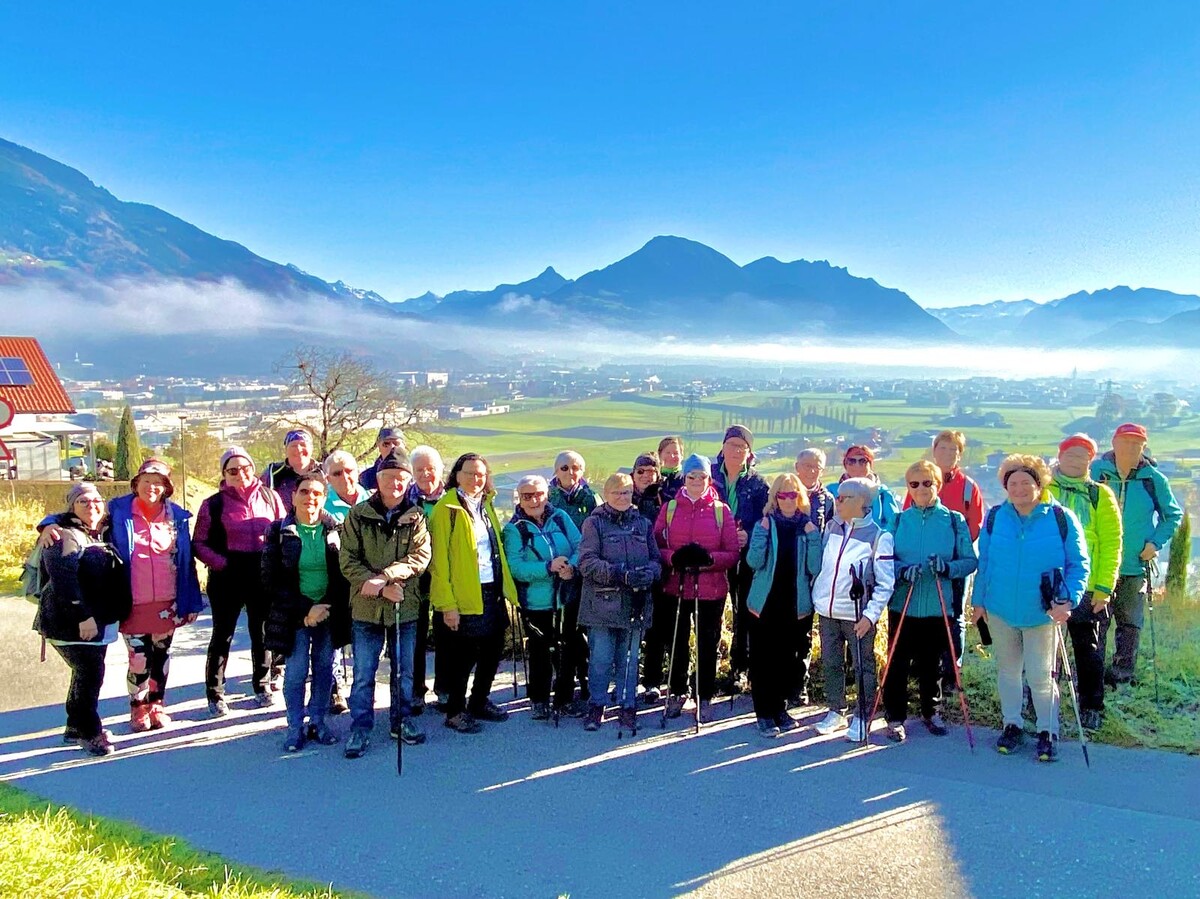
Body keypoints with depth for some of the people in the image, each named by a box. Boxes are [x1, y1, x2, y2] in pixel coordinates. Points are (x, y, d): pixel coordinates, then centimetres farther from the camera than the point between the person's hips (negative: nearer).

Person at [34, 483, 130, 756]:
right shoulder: (65, 536, -12)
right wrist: (83, 616, -24)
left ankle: (76, 727, 29)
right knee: (90, 674, -6)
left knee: (86, 673, 16)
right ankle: (89, 732, 6)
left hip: (101, 620, 8)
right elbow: (63, 581, -21)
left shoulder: (104, 534, 12)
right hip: (72, 622, -8)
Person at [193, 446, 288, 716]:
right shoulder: (213, 504, -1)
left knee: (263, 632, 13)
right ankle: (215, 694, 17)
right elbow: (199, 544, -1)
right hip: (227, 577, -2)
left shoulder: (270, 497, 5)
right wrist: (221, 563, -15)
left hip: (265, 575, 2)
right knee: (222, 635, 6)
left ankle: (263, 686, 29)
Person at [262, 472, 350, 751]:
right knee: (295, 672, 1)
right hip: (294, 615, -1)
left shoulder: (335, 530, 0)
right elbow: (271, 581, -5)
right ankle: (295, 727, 16)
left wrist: (328, 607, -11)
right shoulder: (279, 532, -3)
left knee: (324, 669, 9)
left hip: (330, 613, 1)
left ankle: (318, 721, 24)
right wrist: (306, 610, -13)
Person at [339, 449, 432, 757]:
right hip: (366, 607, -1)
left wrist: (384, 577, -21)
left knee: (404, 670, 14)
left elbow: (420, 557, -9)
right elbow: (348, 561, -6)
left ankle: (401, 720, 30)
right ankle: (360, 728, 16)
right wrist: (381, 588, -16)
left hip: (405, 607, 2)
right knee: (363, 674, 4)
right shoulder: (358, 515, 0)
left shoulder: (416, 517, 2)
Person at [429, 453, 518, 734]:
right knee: (464, 655, 2)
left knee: (493, 650, 15)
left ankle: (480, 702, 32)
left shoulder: (486, 505, 13)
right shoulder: (447, 508, -9)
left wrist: (504, 590, 10)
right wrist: (447, 603, -17)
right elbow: (439, 559, -13)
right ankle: (456, 711, 18)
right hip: (465, 595, -7)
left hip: (493, 592, 7)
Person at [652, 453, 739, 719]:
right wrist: (675, 558, -17)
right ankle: (677, 692, 27)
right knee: (677, 643, 10)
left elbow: (732, 553, 0)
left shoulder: (721, 510, 2)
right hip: (675, 586, 1)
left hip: (711, 589, -1)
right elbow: (655, 547, 3)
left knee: (708, 644, 7)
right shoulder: (669, 508, 5)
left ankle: (705, 697, 23)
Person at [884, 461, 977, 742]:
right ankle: (895, 716, 15)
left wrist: (948, 567, -20)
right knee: (897, 664, 2)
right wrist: (902, 570, -18)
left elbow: (970, 561, 0)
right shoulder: (898, 520, 3)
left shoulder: (955, 521, 1)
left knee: (931, 664, 14)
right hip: (902, 605, 0)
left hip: (939, 607, 0)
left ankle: (930, 712, 33)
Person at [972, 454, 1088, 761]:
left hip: (1043, 612, -3)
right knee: (1007, 670, 15)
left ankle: (1048, 732, 22)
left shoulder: (1061, 518, -8)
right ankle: (1012, 726, 30)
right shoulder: (994, 517, -1)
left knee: (1041, 675, 2)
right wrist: (978, 600, 7)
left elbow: (1078, 565, -5)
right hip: (1000, 609, 3)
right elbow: (984, 562, 7)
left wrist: (1069, 600, -18)